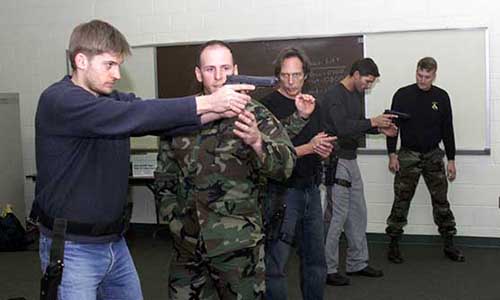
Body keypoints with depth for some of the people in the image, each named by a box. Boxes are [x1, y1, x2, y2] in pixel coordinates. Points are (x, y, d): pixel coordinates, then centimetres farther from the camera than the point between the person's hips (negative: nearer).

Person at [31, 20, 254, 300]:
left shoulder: (114, 100, 7)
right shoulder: (58, 100, -17)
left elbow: (160, 120, -5)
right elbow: (134, 116, -27)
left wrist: (217, 112, -21)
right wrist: (206, 102, -25)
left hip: (115, 242, 7)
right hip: (72, 248, -7)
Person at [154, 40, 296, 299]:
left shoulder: (253, 113, -5)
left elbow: (285, 165, -16)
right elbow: (165, 173, 15)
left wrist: (258, 142, -33)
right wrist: (173, 216, 7)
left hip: (238, 242, -3)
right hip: (187, 241, 4)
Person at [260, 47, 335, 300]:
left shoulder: (312, 105, 12)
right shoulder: (268, 105, -9)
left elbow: (322, 153, 15)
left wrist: (325, 150, -7)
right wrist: (309, 147, -19)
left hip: (310, 191, 7)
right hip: (281, 193, -7)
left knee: (316, 262, 15)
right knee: (275, 267, 0)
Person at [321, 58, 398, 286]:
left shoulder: (357, 95, 14)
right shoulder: (334, 95, -16)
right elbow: (343, 127, -26)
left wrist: (380, 129, 6)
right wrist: (372, 122, -22)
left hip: (351, 160, 10)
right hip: (336, 161, -10)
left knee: (358, 213, 13)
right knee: (337, 216, -6)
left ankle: (357, 263, 24)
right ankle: (327, 269, 4)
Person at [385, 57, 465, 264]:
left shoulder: (441, 97, 3)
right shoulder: (403, 95, -4)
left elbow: (447, 130, 7)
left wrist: (451, 159, 5)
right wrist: (392, 154, -8)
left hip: (434, 155, 2)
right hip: (408, 155, -2)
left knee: (441, 200, 4)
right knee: (401, 201, 0)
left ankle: (449, 244, 14)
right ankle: (393, 244, 9)